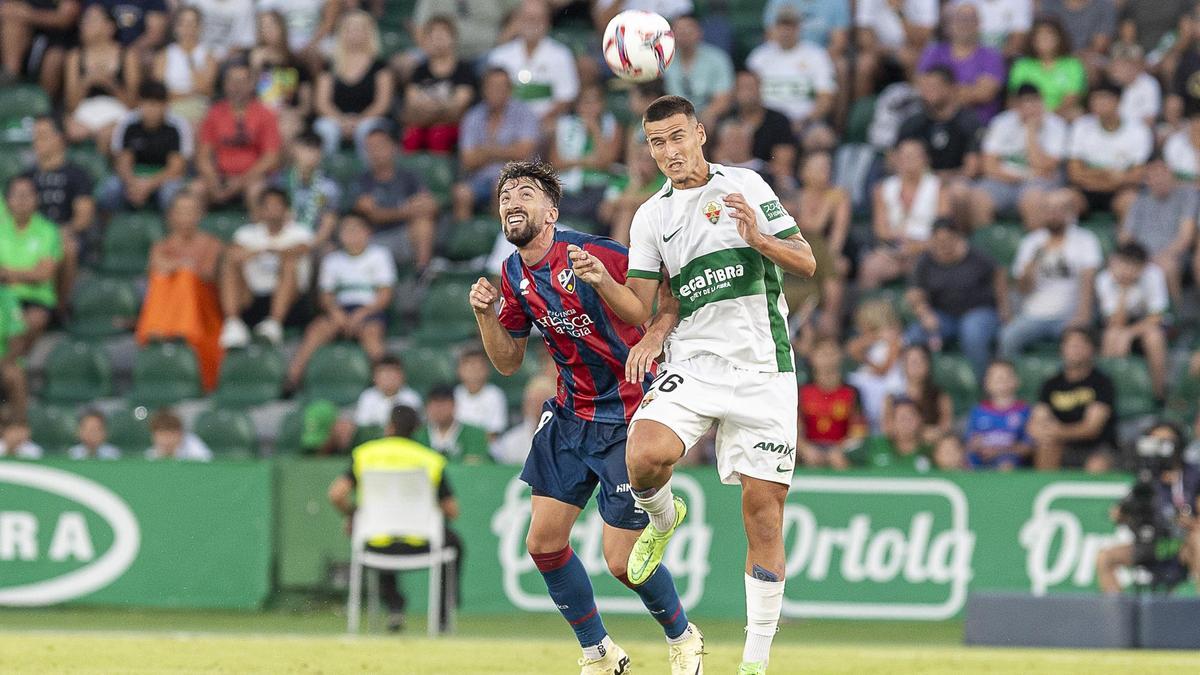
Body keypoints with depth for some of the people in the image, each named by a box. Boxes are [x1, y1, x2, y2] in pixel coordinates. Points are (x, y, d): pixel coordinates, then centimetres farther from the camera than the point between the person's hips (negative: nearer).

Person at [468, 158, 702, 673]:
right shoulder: (514, 277, 4)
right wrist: (485, 314, -4)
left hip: (626, 413, -7)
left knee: (622, 561, -7)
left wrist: (653, 337, -30)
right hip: (570, 414, 7)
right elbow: (508, 362, 13)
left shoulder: (588, 254, -19)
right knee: (543, 541, 2)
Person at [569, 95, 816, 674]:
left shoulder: (745, 186, 3)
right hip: (693, 365, 2)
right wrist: (601, 280, -10)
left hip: (762, 368, -2)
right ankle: (662, 518, 8)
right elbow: (640, 310, 9)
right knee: (645, 456, -28)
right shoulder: (651, 217, 10)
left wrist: (759, 239, -17)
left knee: (764, 513, -5)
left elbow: (806, 262, 2)